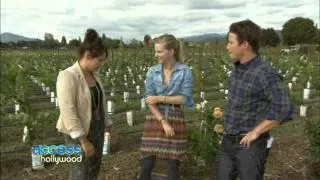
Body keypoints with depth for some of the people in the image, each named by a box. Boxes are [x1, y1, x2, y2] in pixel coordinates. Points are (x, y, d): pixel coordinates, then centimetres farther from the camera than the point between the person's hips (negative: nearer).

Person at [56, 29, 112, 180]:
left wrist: (109, 127, 13)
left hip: (96, 127, 8)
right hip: (78, 132, -8)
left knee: (94, 168, 17)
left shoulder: (92, 75, 4)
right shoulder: (68, 76, -23)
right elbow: (68, 111, -26)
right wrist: (83, 140, -26)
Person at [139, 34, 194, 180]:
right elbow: (149, 101, -5)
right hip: (155, 120, 2)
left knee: (173, 165, 8)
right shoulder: (152, 72, 0)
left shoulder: (185, 72, -6)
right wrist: (163, 122, -12)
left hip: (176, 120, -2)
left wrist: (160, 98, -15)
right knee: (146, 164, 6)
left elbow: (185, 98, -11)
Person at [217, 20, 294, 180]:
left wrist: (255, 132, -22)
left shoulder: (265, 74, -21)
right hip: (228, 142, 8)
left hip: (249, 145, -7)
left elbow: (284, 110, -31)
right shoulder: (237, 69, 5)